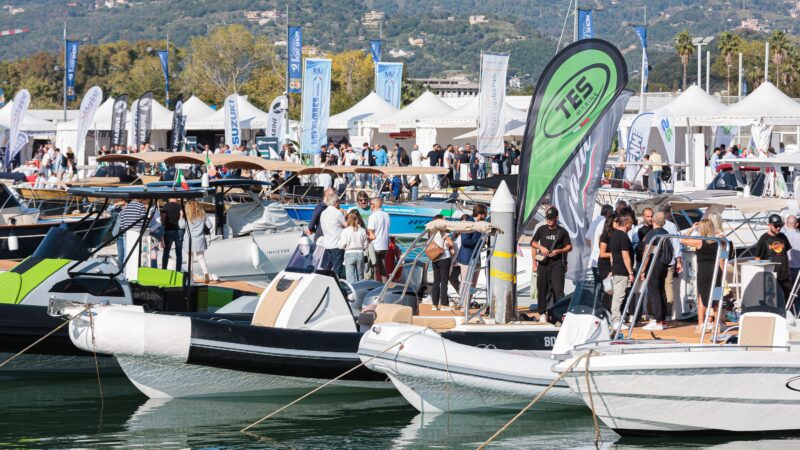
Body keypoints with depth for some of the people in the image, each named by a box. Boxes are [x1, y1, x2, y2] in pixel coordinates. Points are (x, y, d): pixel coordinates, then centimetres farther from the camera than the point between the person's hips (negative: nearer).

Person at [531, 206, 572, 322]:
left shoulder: (562, 231, 3)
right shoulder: (542, 229, 9)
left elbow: (569, 247, 7)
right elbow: (533, 243, 16)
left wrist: (559, 251, -11)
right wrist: (541, 247, -5)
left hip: (557, 262, -3)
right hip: (543, 262, 3)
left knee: (558, 287, -12)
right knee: (542, 288, 3)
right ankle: (542, 313, 11)